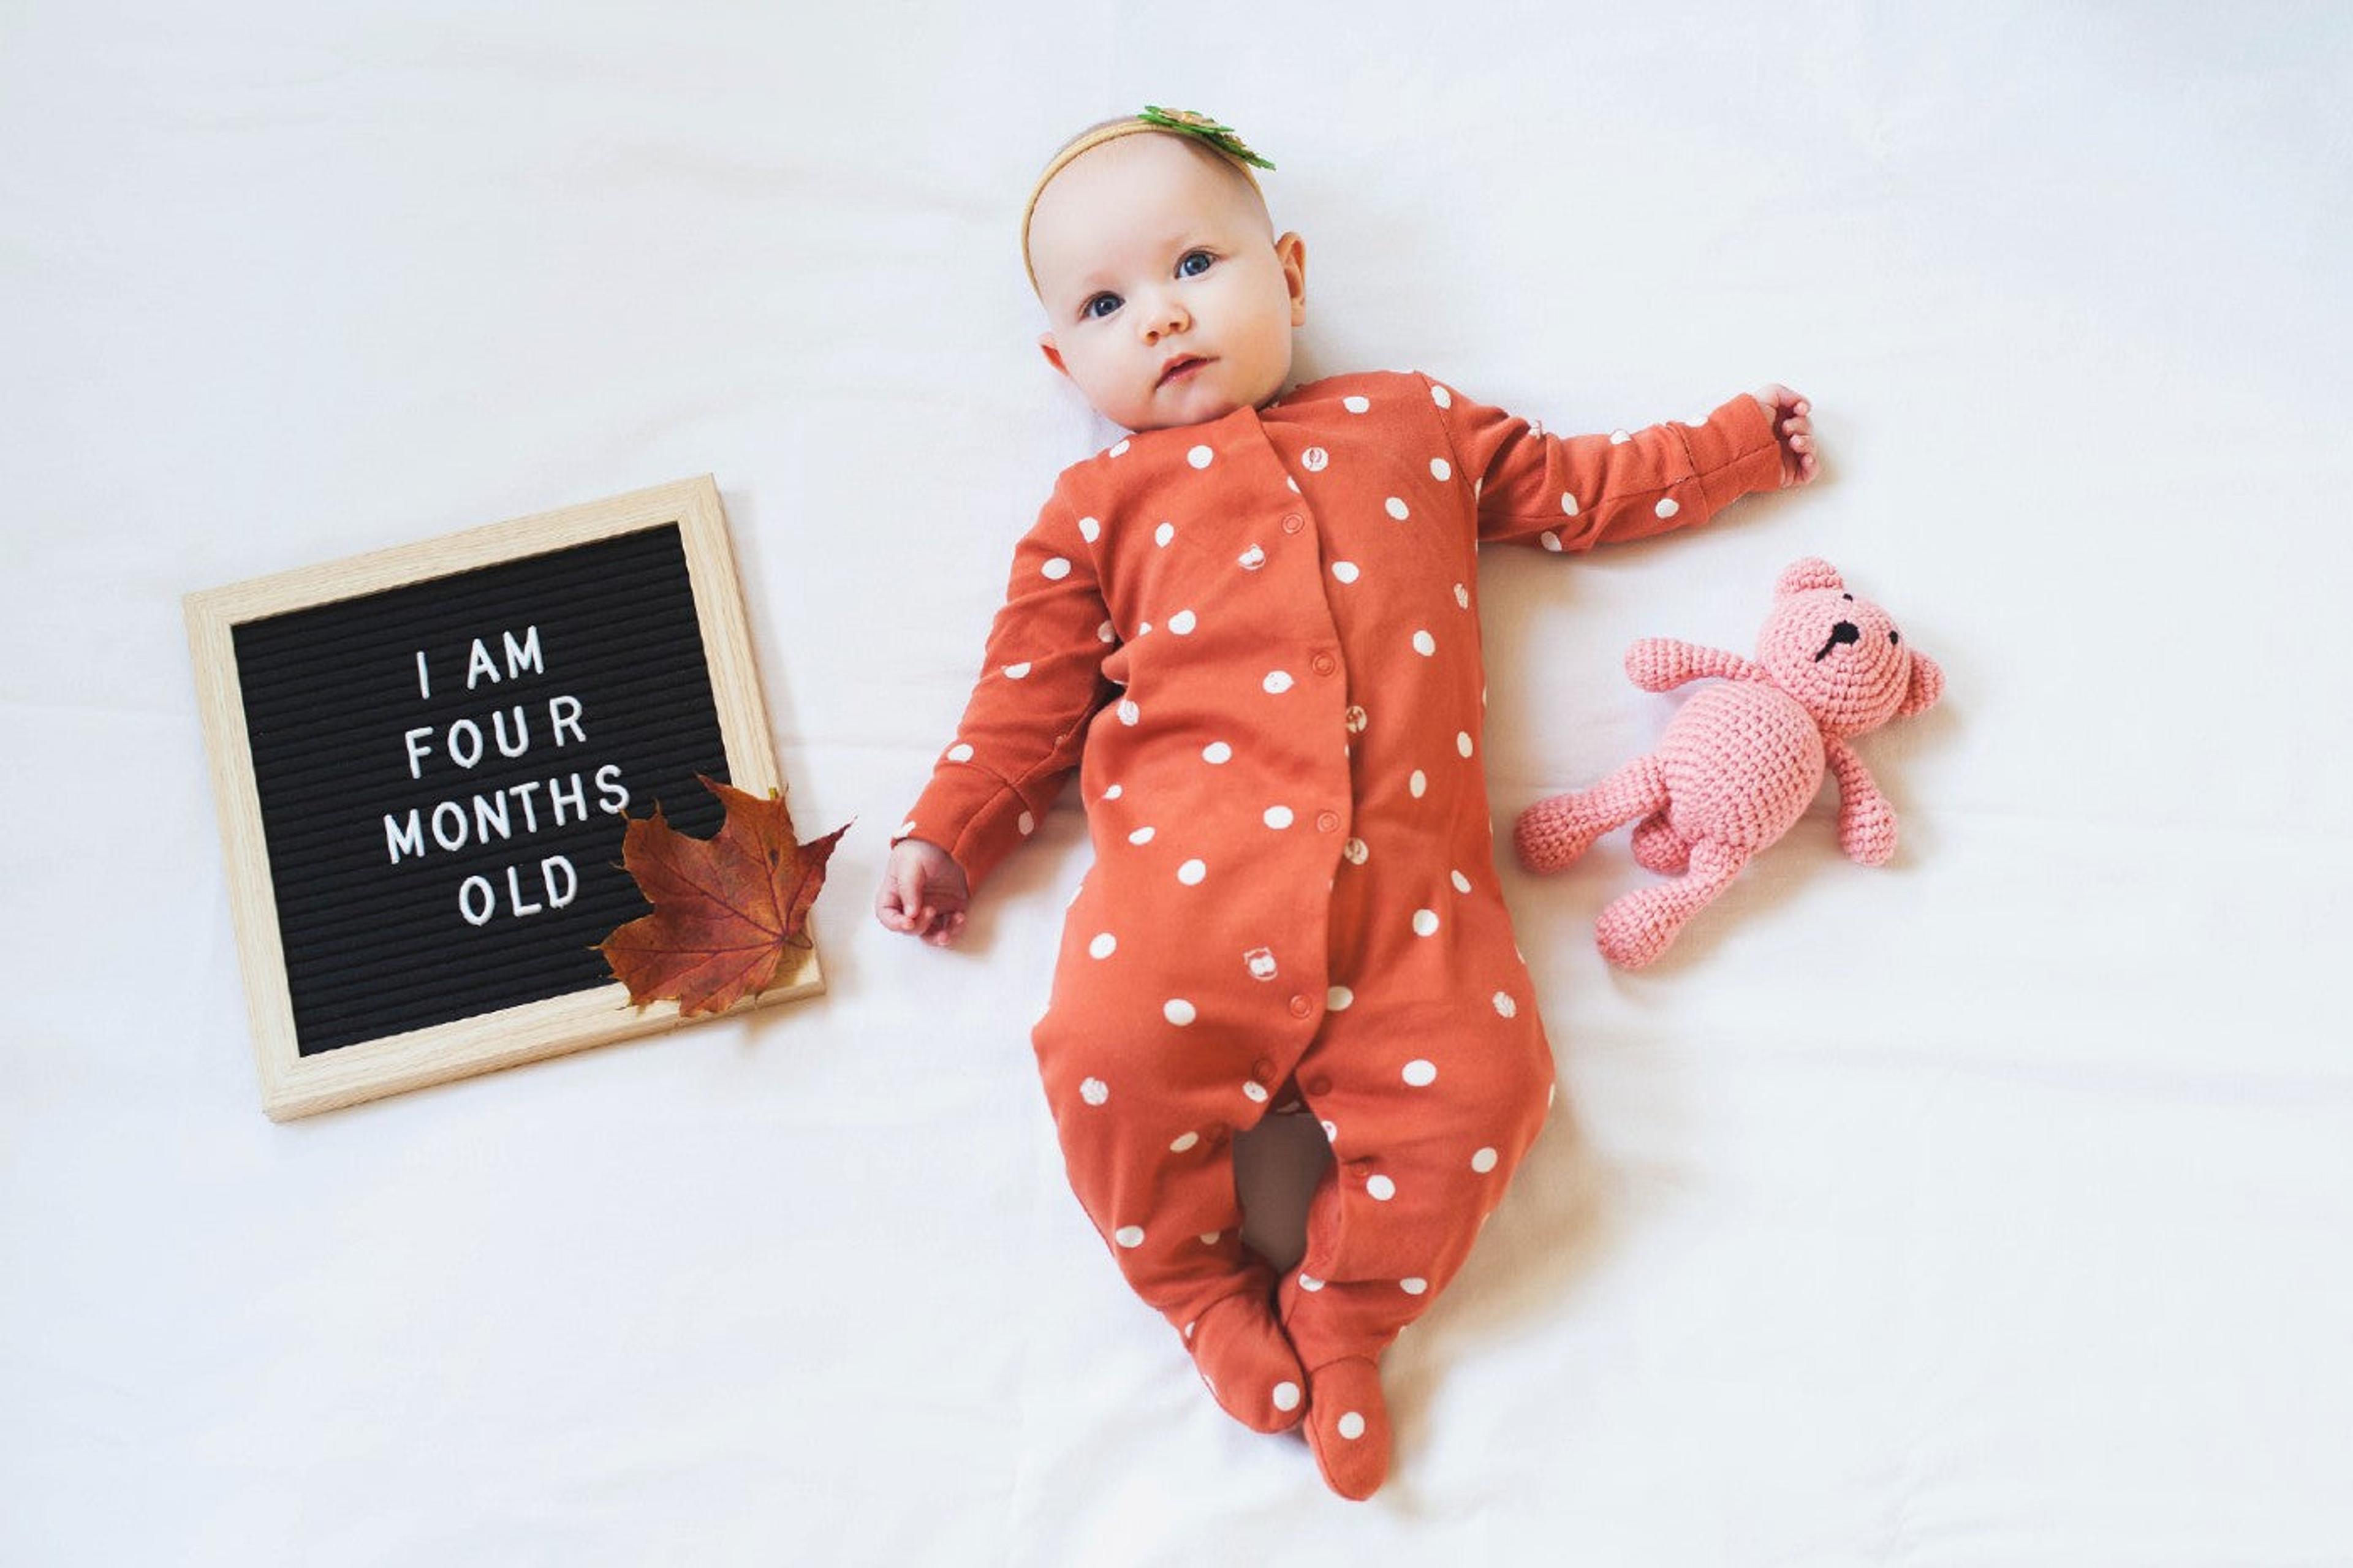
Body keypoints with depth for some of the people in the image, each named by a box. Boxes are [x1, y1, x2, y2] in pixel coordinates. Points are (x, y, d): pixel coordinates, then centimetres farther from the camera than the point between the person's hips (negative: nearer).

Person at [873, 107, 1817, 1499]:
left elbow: (1574, 487, 33)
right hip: (1195, 855, -1)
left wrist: (1742, 444, 35)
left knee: (1477, 1082, -16)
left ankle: (1342, 1322, 9)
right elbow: (1036, 685, 19)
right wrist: (946, 836, 14)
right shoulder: (1101, 503, 21)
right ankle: (1207, 1286, 9)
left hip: (1409, 872, 1)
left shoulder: (1412, 427, 24)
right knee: (1115, 1057, -22)